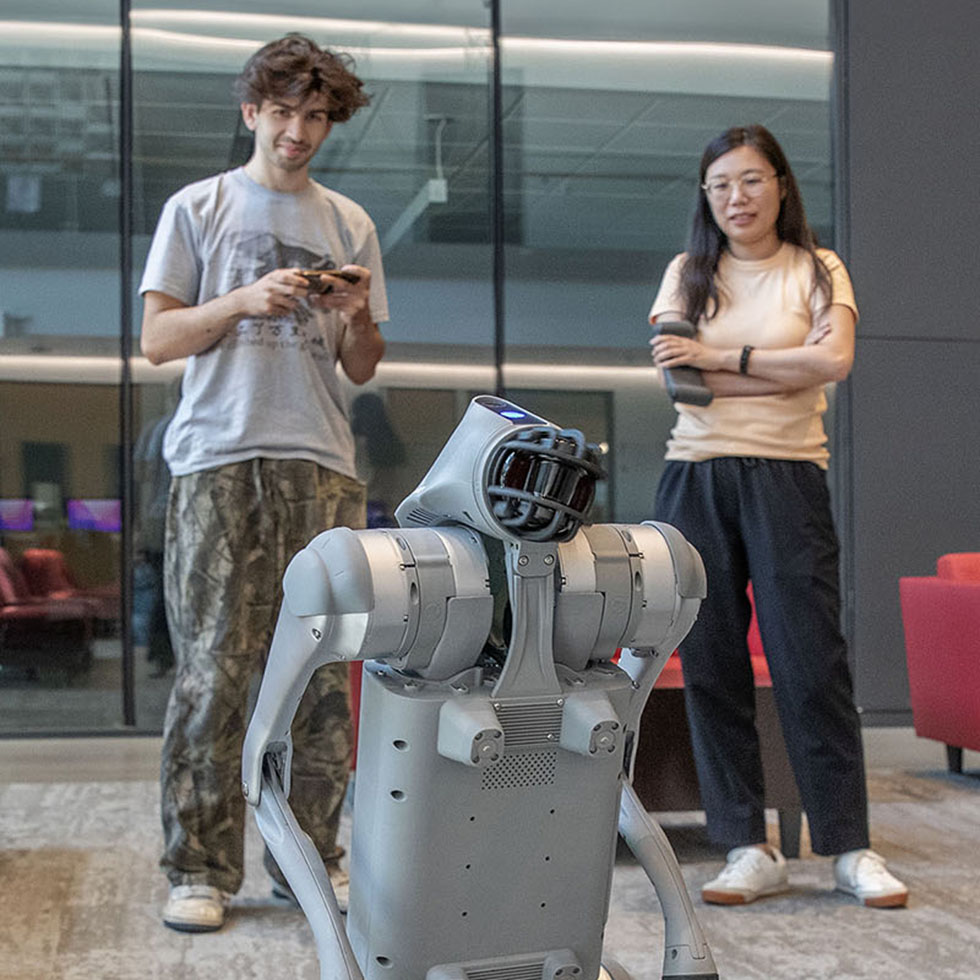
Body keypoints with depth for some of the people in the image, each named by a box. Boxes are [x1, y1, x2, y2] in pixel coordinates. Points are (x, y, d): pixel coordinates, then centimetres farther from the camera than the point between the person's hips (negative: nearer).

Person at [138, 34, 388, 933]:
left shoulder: (349, 225, 18)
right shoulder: (198, 209, 11)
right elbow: (158, 339, 4)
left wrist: (357, 317, -4)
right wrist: (247, 300, -10)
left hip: (322, 464, 3)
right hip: (219, 461, -2)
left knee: (322, 668, 0)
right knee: (214, 667, -6)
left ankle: (307, 856, 10)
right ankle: (199, 868, 2)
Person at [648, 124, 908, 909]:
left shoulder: (817, 270, 9)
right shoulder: (687, 273, 14)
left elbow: (836, 359, -9)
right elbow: (677, 375, -2)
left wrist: (723, 357, -10)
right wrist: (788, 365, -6)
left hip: (787, 477, -2)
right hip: (695, 478, 2)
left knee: (811, 659, -5)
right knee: (711, 664, 0)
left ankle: (852, 847, 4)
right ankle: (750, 851, 8)